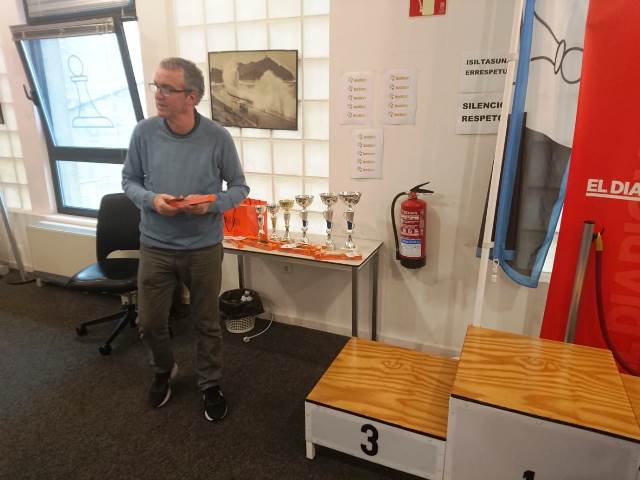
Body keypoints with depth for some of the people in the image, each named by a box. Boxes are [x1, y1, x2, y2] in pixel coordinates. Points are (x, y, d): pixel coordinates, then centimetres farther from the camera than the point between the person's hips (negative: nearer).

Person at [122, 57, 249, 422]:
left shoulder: (218, 138, -11)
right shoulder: (144, 132, -6)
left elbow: (239, 187, -2)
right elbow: (130, 181, 5)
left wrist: (212, 204, -21)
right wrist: (151, 199, -16)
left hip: (204, 248, -2)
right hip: (155, 246, 2)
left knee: (207, 322, 13)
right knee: (150, 322, 13)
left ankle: (211, 384, 36)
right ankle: (164, 370, 45)